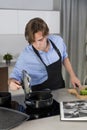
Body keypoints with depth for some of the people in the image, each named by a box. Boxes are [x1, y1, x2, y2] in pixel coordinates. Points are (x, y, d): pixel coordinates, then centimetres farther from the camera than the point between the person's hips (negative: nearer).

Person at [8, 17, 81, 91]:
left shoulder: (58, 40, -10)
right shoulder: (26, 56, -22)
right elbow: (15, 75, -11)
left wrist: (72, 75, 6)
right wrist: (12, 82, -32)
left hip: (60, 89, 2)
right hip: (40, 95, -2)